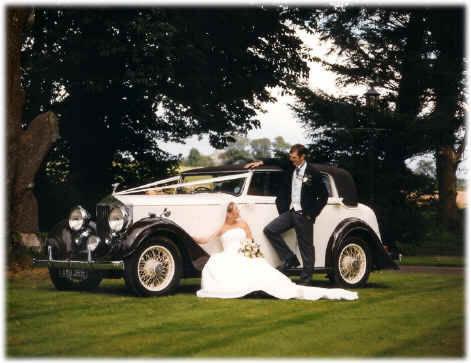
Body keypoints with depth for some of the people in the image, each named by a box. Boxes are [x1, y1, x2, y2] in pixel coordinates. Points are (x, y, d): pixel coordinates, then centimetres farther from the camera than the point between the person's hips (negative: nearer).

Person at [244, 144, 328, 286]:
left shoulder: (313, 172, -9)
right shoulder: (289, 167, 4)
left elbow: (324, 196, -5)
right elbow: (277, 161, 22)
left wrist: (312, 214, -8)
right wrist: (261, 162, 5)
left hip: (303, 215, -6)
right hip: (290, 212, 6)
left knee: (306, 247, 1)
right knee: (269, 230, -5)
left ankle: (306, 279, 10)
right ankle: (289, 259, 5)